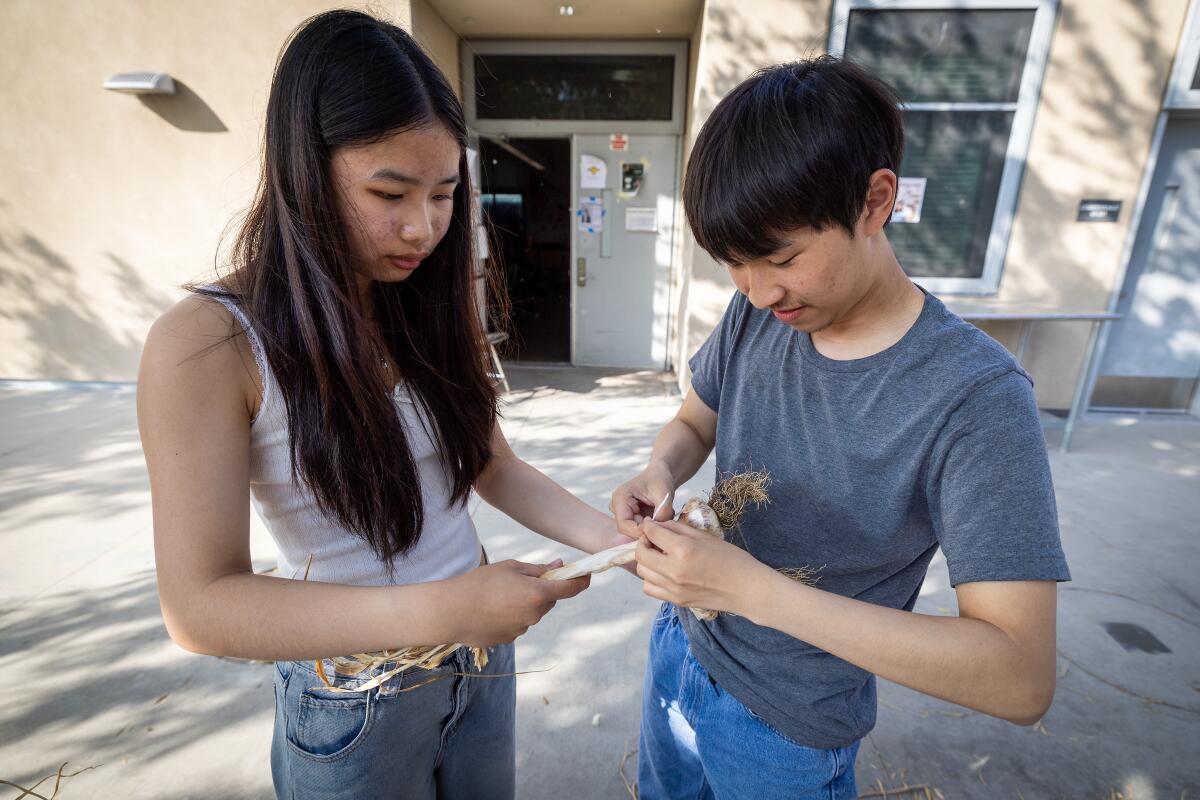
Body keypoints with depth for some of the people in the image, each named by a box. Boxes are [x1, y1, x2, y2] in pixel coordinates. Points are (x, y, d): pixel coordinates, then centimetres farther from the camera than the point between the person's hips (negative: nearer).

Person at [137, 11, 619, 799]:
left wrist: (611, 534, -16)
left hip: (482, 659, 5)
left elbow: (495, 468, -2)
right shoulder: (207, 346, -21)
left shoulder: (431, 310, -5)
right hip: (352, 705, -4)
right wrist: (442, 609, -34)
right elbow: (201, 605, -23)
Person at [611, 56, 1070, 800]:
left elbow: (1022, 678, -28)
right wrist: (661, 472, -20)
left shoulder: (976, 398, -28)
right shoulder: (755, 315, -12)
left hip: (784, 733, -5)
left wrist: (752, 587, -36)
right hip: (679, 647, 5)